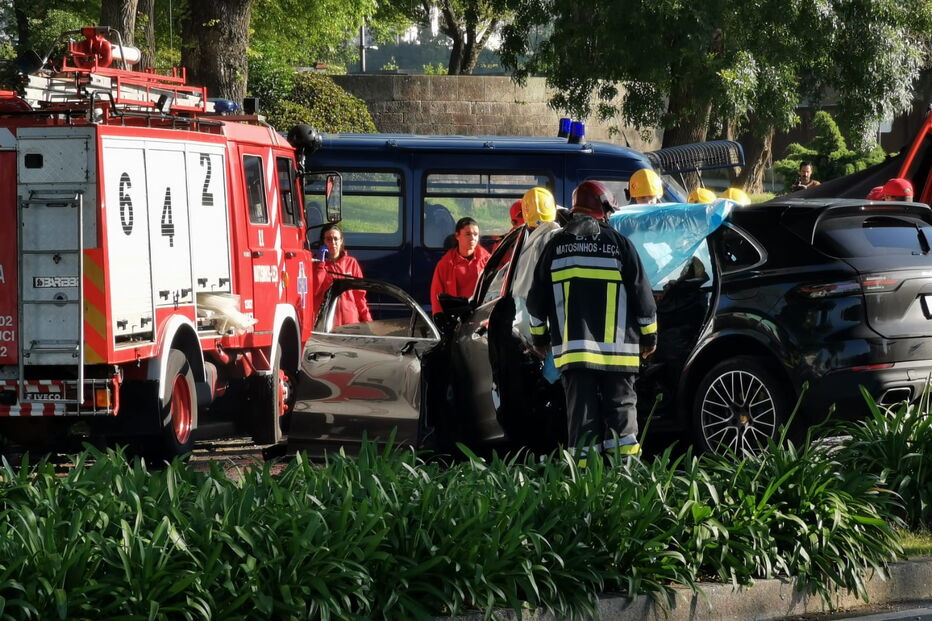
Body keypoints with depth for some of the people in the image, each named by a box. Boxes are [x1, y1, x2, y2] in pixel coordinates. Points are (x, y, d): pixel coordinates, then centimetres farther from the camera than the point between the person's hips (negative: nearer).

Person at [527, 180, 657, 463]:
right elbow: (641, 294, 2)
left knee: (581, 412, 1)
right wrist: (649, 334, 12)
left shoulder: (556, 245, 7)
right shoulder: (619, 243, 0)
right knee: (621, 410, 5)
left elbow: (537, 299, 11)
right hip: (617, 350, -1)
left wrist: (539, 336, 23)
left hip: (572, 350, 1)